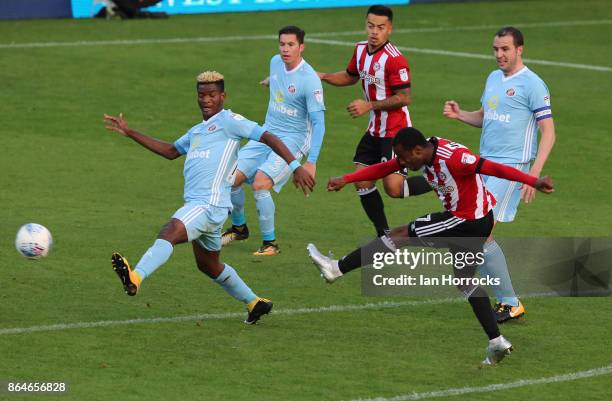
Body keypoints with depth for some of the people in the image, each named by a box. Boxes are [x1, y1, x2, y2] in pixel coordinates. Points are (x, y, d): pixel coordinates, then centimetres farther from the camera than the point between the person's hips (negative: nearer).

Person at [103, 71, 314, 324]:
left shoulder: (229, 121, -2)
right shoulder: (197, 131, 24)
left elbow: (268, 138, -8)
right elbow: (170, 151, 36)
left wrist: (296, 167, -18)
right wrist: (129, 133, 34)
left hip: (210, 205, -10)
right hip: (196, 204, 10)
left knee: (169, 232, -30)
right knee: (208, 265, 20)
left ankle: (135, 277, -49)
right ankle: (255, 303, 33)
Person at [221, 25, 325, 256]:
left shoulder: (309, 80, -19)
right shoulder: (276, 62, 1)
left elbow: (318, 123, -20)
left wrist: (311, 162, -27)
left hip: (293, 139, -7)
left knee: (260, 184, -25)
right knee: (231, 178, -2)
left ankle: (270, 243, -9)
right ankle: (239, 228, 26)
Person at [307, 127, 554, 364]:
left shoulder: (453, 158, -27)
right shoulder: (422, 153, 1)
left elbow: (493, 168, -29)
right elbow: (384, 168, 7)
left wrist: (533, 181, -34)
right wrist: (345, 180, 1)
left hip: (469, 222, -10)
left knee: (400, 235, -4)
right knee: (466, 282, 17)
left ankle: (337, 269, 4)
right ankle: (497, 342, 17)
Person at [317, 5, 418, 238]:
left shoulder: (394, 59, -21)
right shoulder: (361, 50, 6)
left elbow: (404, 98, -21)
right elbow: (350, 77, 25)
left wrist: (369, 106, -19)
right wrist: (323, 77, 10)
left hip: (395, 132, -8)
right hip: (375, 130, 8)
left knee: (393, 188, -15)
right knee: (361, 182, 5)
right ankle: (384, 235, 16)